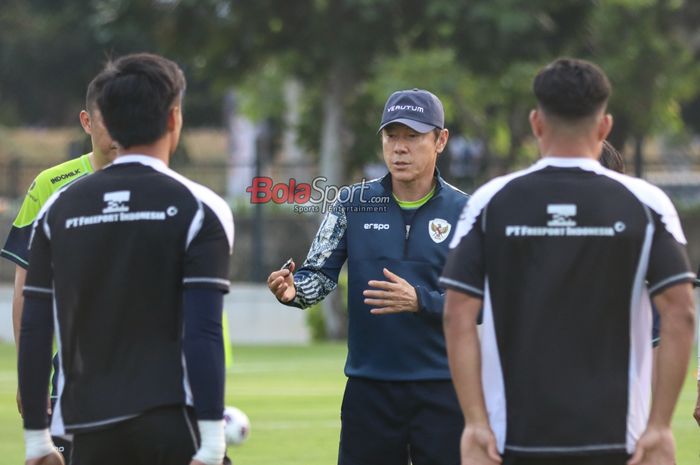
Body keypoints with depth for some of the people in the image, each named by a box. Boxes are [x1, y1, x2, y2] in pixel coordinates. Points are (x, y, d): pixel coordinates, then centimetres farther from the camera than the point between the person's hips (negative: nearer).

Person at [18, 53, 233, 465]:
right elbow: (203, 334, -11)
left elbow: (35, 333, 8)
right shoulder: (198, 209, -3)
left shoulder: (59, 209, 8)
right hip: (173, 424, -4)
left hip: (92, 430, 4)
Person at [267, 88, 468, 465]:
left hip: (441, 391, -2)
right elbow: (320, 274, 1)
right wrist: (294, 290, -22)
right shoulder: (355, 204, 5)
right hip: (368, 388, 2)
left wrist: (419, 301, -22)